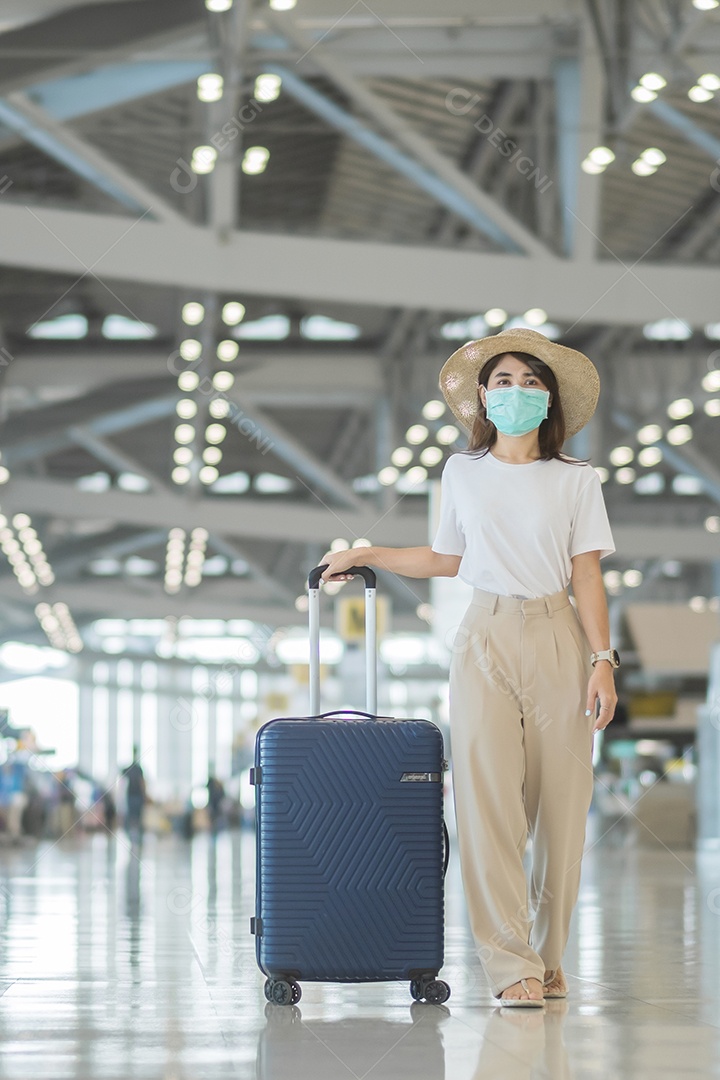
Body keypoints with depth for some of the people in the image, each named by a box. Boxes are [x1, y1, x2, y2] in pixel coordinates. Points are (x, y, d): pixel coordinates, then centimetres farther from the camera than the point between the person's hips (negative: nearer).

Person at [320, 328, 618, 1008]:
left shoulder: (576, 480, 6)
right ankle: (513, 967, -10)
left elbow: (587, 577, 3)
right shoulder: (463, 473, 11)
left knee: (560, 805, -2)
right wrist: (364, 556, 21)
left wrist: (602, 659, -5)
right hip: (486, 639, 1)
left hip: (557, 640, 0)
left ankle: (548, 958, 10)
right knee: (488, 800, -10)